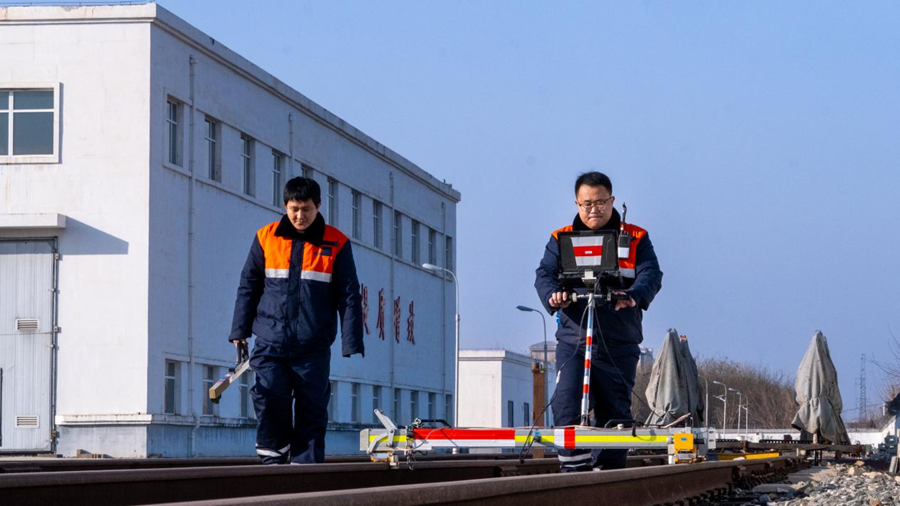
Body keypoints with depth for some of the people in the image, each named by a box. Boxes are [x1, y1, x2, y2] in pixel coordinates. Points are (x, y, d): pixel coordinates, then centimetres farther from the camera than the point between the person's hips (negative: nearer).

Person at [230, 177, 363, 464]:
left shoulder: (336, 245, 2)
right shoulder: (266, 238, 5)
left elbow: (349, 297, 4)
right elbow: (248, 286, 13)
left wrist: (352, 344, -2)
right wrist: (240, 330, 8)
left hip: (314, 349, 0)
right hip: (270, 343, 0)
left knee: (312, 411, 1)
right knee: (270, 399, -12)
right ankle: (273, 458, 5)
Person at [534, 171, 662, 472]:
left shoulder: (636, 239, 8)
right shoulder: (561, 239, 12)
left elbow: (651, 274, -6)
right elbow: (545, 274, 1)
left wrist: (634, 297, -29)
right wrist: (553, 295, -23)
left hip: (619, 344, 0)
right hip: (573, 339, 0)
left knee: (615, 411, 3)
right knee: (566, 409, -15)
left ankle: (608, 473, 13)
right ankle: (573, 468, -12)